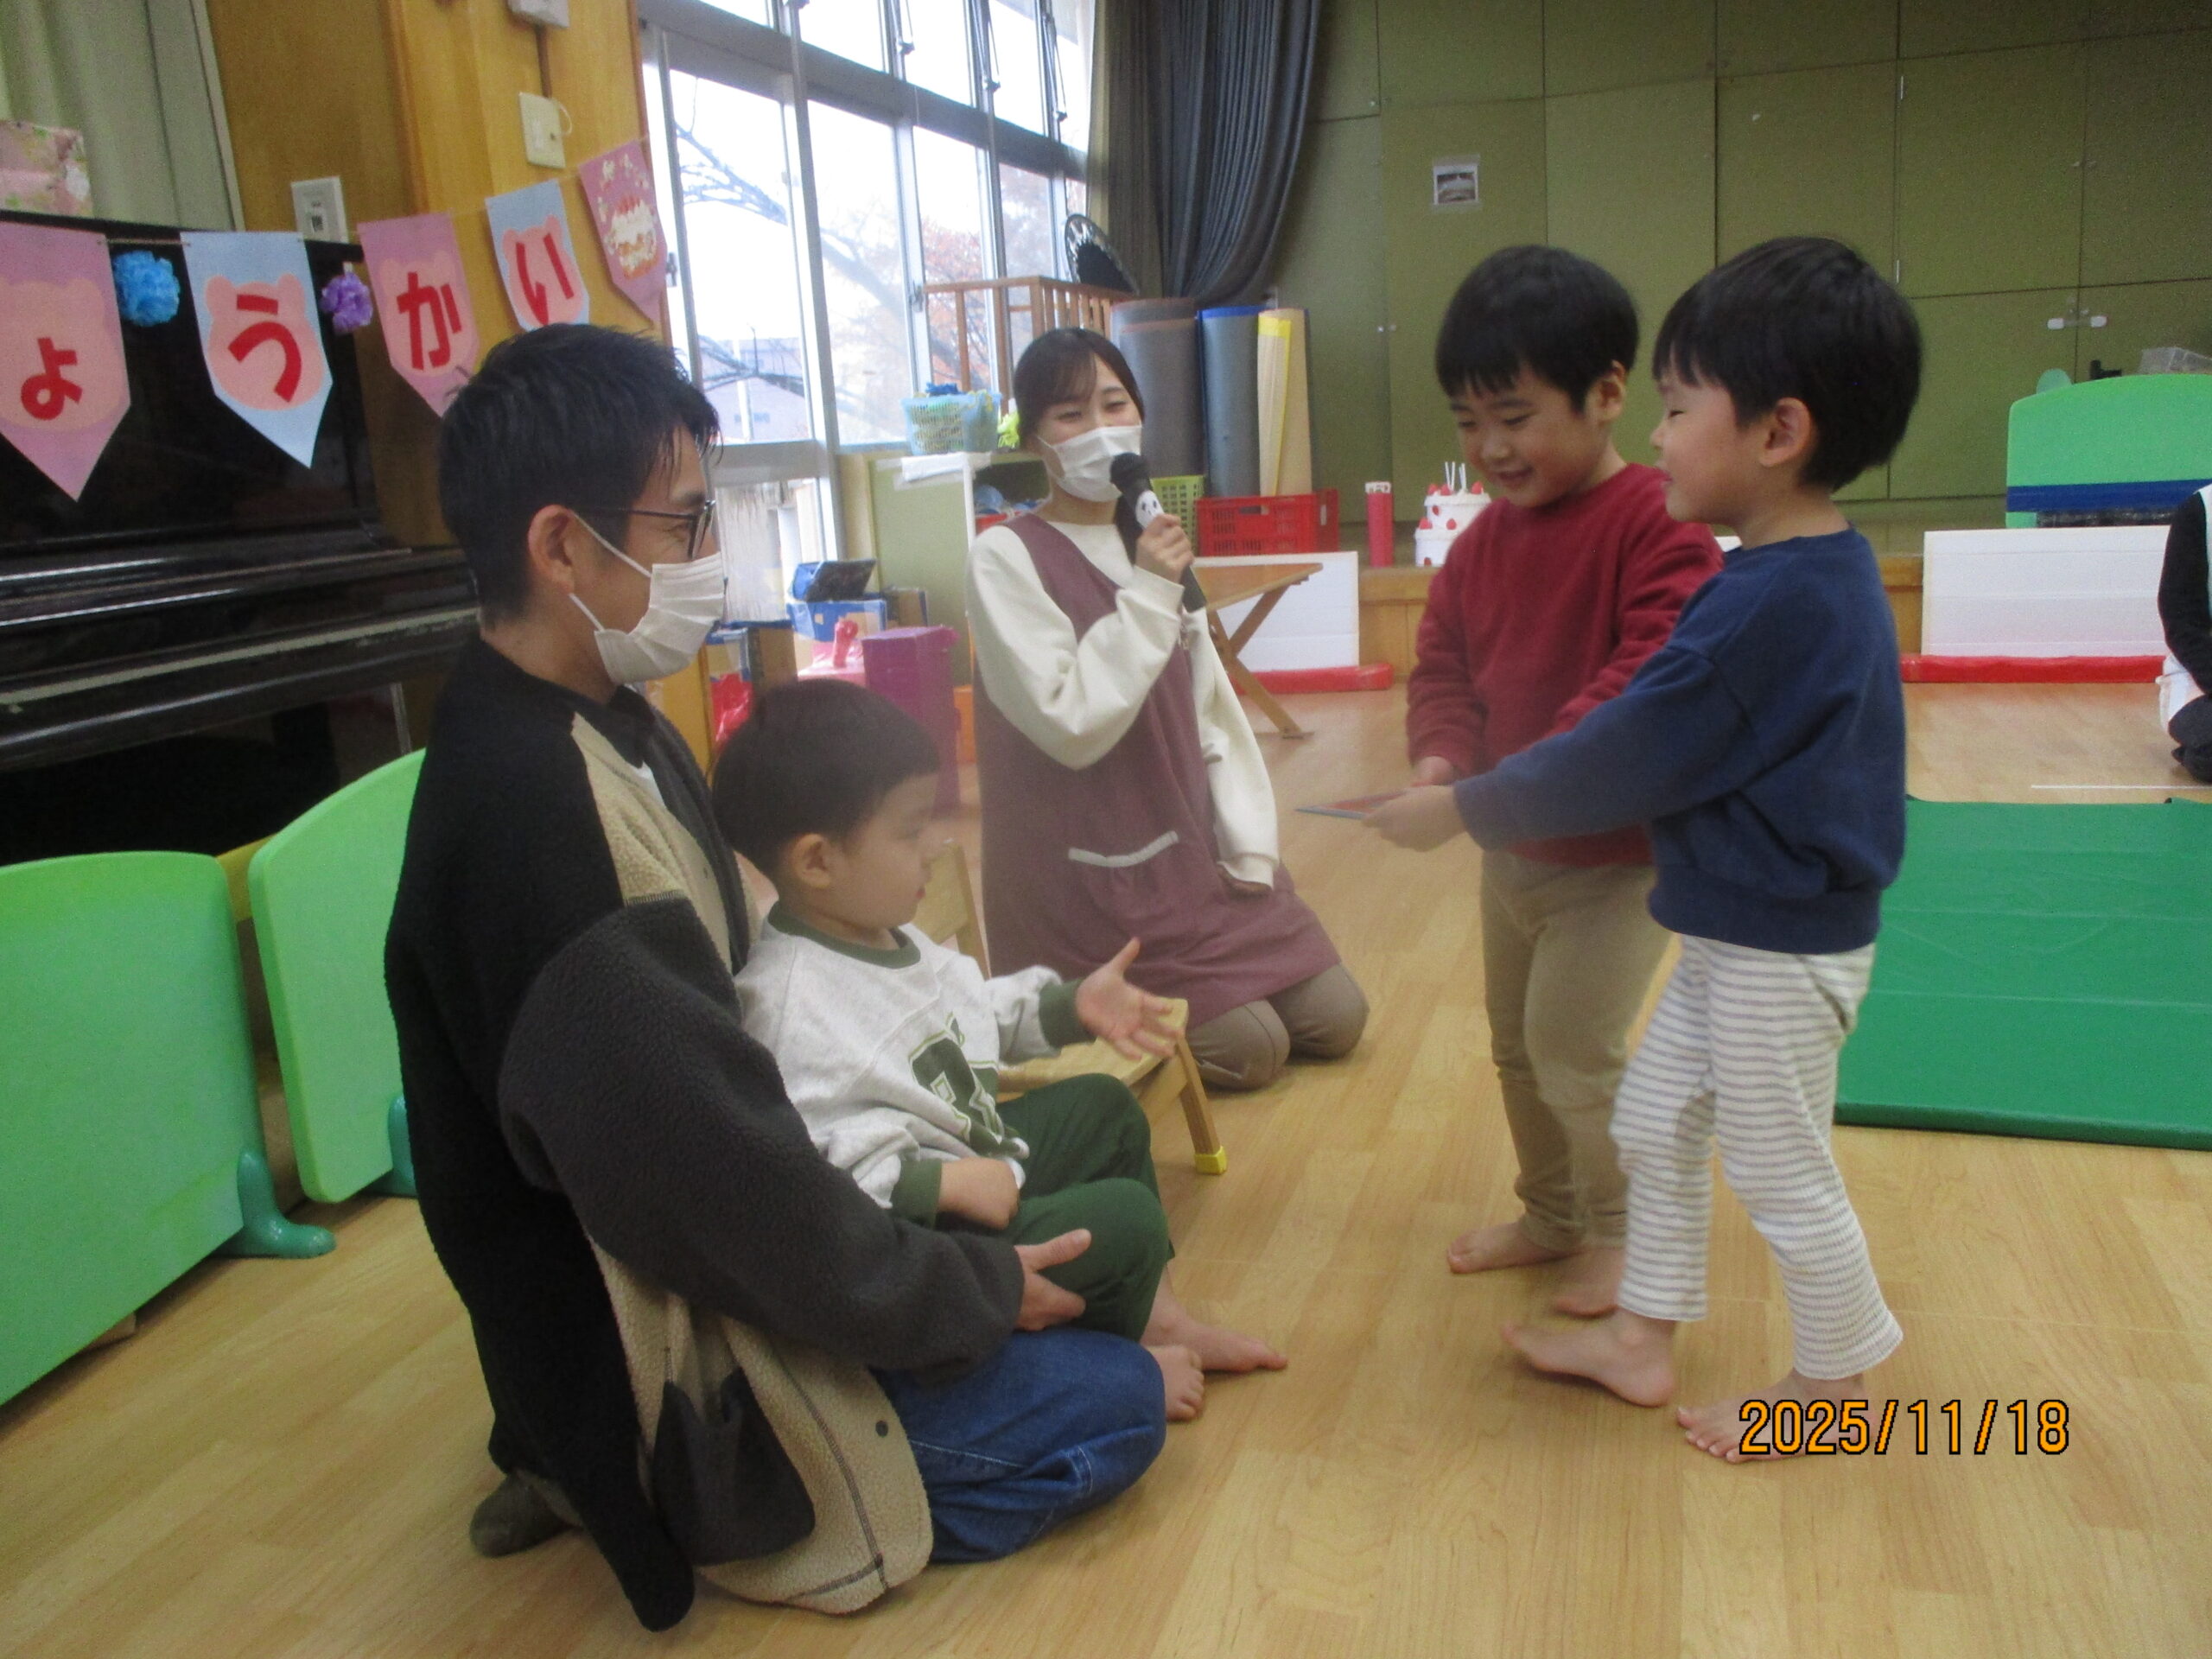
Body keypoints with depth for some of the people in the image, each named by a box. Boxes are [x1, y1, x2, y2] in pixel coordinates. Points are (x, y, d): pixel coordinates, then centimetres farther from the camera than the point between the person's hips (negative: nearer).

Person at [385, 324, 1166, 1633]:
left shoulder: (593, 727, 0)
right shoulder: (534, 813, -32)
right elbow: (723, 1188, -28)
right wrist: (974, 1295, -14)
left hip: (678, 1273, 9)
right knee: (1118, 1401, -2)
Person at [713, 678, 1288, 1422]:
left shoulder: (887, 937, 3)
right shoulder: (790, 1003, -30)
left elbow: (976, 1013, 20)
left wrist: (1071, 1005, 11)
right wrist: (947, 1183, -35)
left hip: (978, 1152, 11)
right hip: (921, 1233, -11)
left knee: (1103, 1108, 22)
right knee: (1126, 1218, -18)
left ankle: (1156, 1312, 26)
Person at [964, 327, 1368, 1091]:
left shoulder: (1150, 542, 9)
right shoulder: (1005, 557, -12)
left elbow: (1211, 706, 9)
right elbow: (1070, 724, -20)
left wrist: (1249, 843, 1)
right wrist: (1147, 595, -22)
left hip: (1193, 848, 7)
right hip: (1091, 875, -7)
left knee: (1336, 1019, 6)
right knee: (1251, 1049, -9)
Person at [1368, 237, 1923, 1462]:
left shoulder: (1775, 601, -27)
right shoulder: (1813, 575, 5)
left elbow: (1627, 759, -22)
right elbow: (1669, 742, 9)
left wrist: (1462, 810, -11)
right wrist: (1484, 789, 8)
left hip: (1783, 944, -10)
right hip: (1745, 925, 10)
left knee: (1779, 1172, 9)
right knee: (1656, 1119, 19)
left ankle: (1833, 1382, 31)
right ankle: (1642, 1338, 34)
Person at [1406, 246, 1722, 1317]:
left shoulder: (1658, 527, -19)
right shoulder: (1484, 540, 4)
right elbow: (1441, 665, 4)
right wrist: (1440, 758, -16)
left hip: (1618, 850, -8)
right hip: (1510, 850, 8)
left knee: (1571, 1046, -4)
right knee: (1516, 1044, 18)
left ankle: (1620, 1229, 22)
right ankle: (1552, 1213, 39)